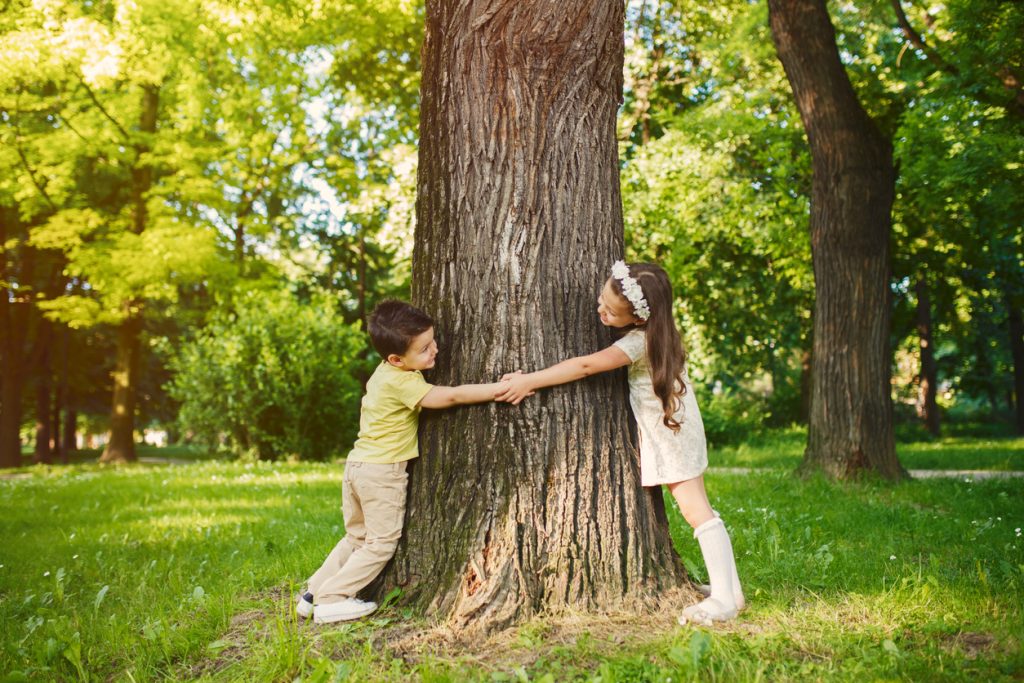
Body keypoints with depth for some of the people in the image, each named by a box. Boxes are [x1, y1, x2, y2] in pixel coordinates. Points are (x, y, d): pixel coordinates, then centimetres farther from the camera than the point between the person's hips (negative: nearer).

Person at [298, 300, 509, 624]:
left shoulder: (386, 372, 7)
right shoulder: (402, 383, -22)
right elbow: (451, 396, -25)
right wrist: (501, 388, -24)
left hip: (359, 464, 9)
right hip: (382, 472, -9)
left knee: (357, 537, 21)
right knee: (382, 542, 4)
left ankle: (313, 593, 23)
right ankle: (331, 600, 5)